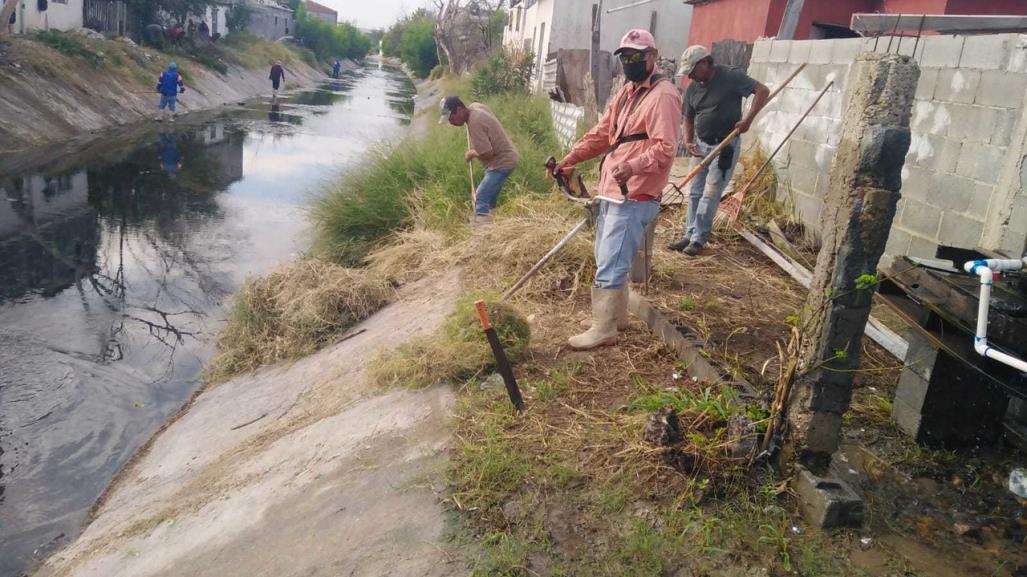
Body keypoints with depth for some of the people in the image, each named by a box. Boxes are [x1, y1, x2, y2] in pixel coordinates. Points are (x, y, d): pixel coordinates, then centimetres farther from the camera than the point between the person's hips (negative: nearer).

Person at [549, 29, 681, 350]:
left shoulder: (663, 95, -13)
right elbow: (601, 134, 19)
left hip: (635, 196, -10)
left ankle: (603, 330, 0)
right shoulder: (626, 92, 17)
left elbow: (665, 149, -23)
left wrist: (632, 166, -39)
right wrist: (570, 158, 8)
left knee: (609, 265, -9)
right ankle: (616, 315, 32)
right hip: (612, 190, 10)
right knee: (607, 259, 18)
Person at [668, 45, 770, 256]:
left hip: (725, 146, -6)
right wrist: (688, 142, -2)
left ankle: (699, 238, 1)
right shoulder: (692, 89, 6)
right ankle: (690, 235, 18)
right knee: (695, 192, 9)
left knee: (710, 194, -6)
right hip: (702, 145, 6)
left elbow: (762, 91, -13)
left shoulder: (731, 76, -12)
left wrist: (748, 119, -23)